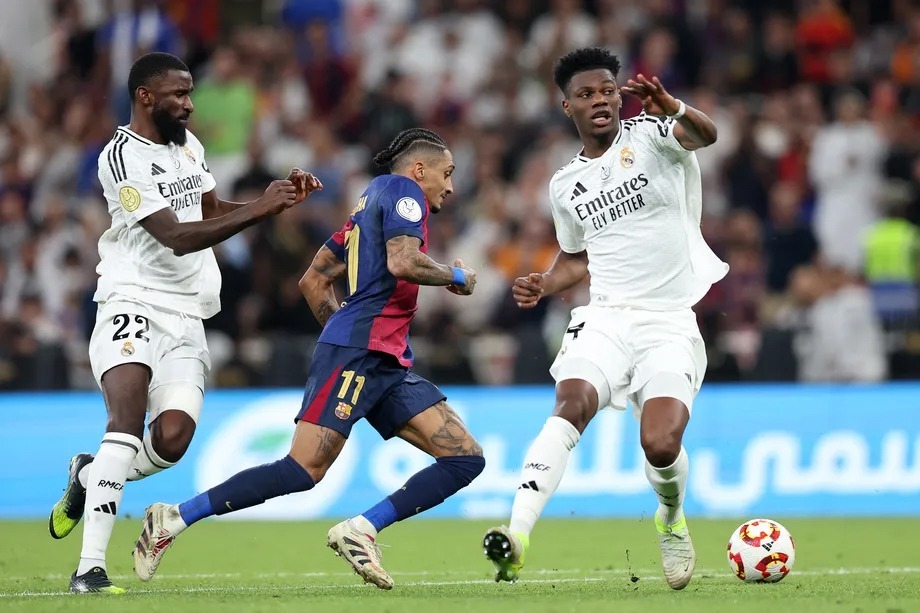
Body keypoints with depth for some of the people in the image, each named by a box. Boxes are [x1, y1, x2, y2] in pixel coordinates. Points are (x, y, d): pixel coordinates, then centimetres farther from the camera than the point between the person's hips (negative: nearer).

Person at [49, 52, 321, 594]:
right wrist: (260, 210, -24)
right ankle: (91, 566, -28)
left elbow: (214, 212, 28)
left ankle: (89, 477, 21)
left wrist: (281, 197, 12)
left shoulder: (188, 144, 14)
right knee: (129, 420, -26)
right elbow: (177, 238, -19)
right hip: (134, 304, -7)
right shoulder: (122, 158, -12)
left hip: (186, 316, 7)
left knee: (172, 441, -11)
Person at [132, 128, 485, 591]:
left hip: (388, 364, 10)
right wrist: (455, 277, -1)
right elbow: (402, 262, -17)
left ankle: (360, 531, -10)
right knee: (303, 470, -18)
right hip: (358, 351, -10)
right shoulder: (402, 190, 1)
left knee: (467, 460, -2)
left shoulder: (368, 206, 27)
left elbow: (313, 281, 27)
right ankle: (174, 519, -12)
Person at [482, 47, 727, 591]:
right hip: (605, 319, 3)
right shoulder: (566, 185, 16)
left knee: (660, 445, -20)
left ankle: (672, 520, 16)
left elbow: (705, 135, -22)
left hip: (670, 325, -3)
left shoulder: (649, 135, 0)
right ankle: (518, 532, -39)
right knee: (571, 404, -27)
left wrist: (672, 109, -44)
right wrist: (543, 286, 8)